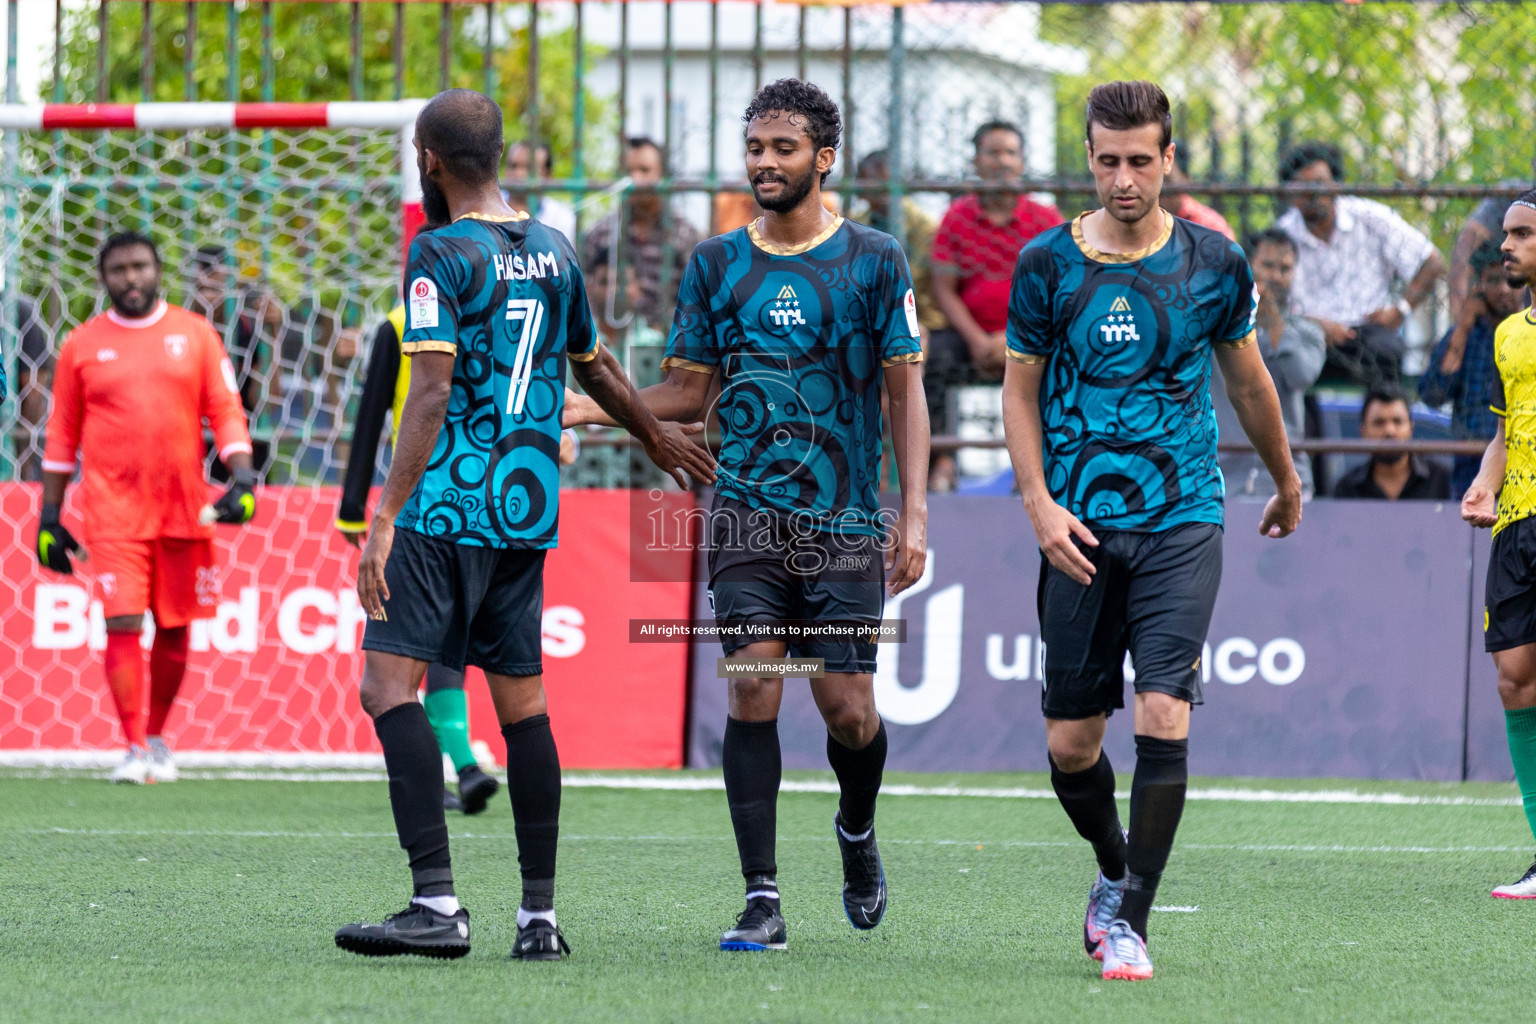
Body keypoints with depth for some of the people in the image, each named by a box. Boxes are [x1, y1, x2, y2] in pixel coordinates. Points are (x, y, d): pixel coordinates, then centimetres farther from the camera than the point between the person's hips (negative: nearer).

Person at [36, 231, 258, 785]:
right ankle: (134, 747, -8)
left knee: (175, 628, 6)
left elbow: (226, 412, 7)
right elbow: (62, 436, 10)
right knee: (123, 624, -11)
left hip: (185, 509, 1)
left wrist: (242, 479, -8)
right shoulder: (82, 345, 6)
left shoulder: (195, 334, 7)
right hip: (113, 509, -1)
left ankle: (157, 737, 23)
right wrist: (49, 520, 8)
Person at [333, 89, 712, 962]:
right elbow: (595, 366, 26)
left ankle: (439, 904, -23)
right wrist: (658, 437, 44)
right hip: (529, 510, 7)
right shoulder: (554, 250, 13)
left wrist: (387, 516, -20)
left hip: (449, 506, -7)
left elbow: (433, 393, -17)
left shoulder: (440, 254, -8)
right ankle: (540, 915, 12)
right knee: (522, 703, 11)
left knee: (389, 685, -11)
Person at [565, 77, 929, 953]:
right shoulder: (717, 264, 8)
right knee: (752, 689, -10)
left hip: (846, 523, -1)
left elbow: (906, 389, 2)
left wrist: (915, 513, -5)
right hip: (748, 518, 2)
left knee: (848, 708, -2)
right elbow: (688, 391, 13)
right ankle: (763, 899, -7)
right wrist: (587, 408, -2)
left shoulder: (874, 260, 1)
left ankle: (858, 832, 32)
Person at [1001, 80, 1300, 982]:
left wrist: (1286, 484, 28)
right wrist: (1040, 503, -5)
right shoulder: (1047, 264, 0)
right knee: (1071, 745, 2)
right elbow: (1021, 390, 8)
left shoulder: (1214, 263, 1)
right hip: (1080, 528, 1)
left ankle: (1130, 922, -8)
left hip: (1182, 523, -1)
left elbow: (1248, 380, 16)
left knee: (1164, 718, -15)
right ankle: (1114, 872, 31)